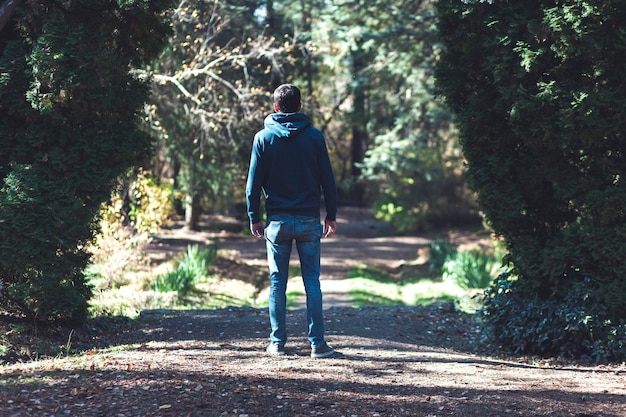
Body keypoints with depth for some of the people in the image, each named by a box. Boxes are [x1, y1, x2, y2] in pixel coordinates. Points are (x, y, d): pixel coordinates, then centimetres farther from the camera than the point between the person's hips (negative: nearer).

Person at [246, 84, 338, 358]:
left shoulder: (263, 138, -1)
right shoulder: (314, 136, 0)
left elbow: (254, 182, 0)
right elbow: (327, 179, 2)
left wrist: (254, 217, 9)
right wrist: (331, 215, 10)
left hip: (278, 220, 0)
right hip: (309, 219, 0)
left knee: (277, 282, 7)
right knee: (312, 282, 3)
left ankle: (278, 343, 7)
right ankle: (317, 343, 0)